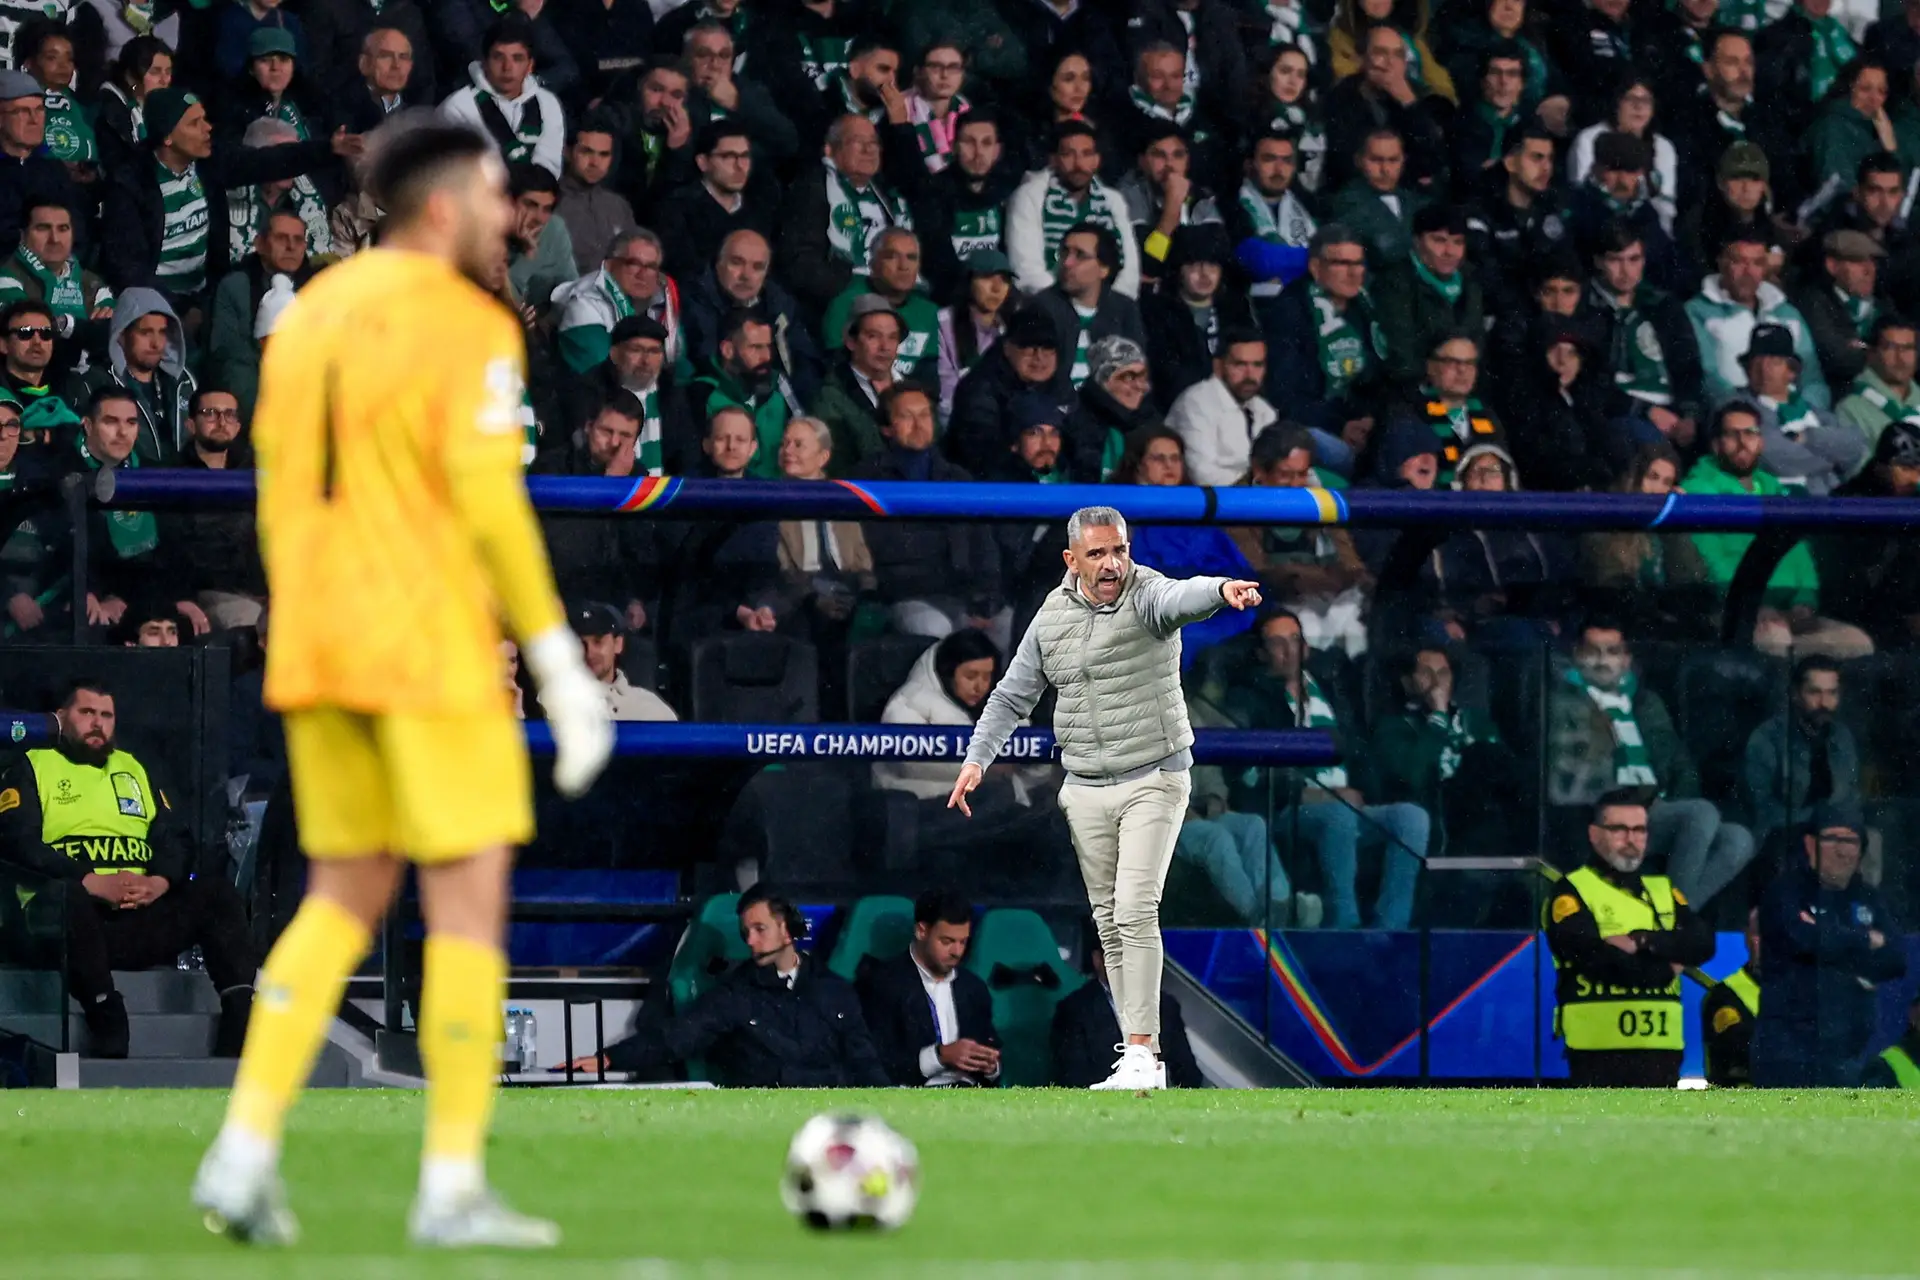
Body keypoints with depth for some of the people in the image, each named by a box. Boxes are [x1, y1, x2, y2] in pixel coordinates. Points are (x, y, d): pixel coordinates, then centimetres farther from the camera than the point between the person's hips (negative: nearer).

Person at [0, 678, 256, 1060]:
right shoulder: (32, 770, 12)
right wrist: (91, 883, -18)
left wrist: (159, 882, -7)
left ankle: (240, 1015, -30)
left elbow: (174, 837, 18)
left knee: (215, 894, -16)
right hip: (79, 916, -5)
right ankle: (107, 1025, -44)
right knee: (69, 898, -39)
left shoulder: (132, 769, 28)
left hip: (144, 915, 5)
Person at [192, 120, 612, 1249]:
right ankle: (453, 1189, -3)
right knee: (470, 899, 0)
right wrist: (563, 668, -12)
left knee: (345, 900, 14)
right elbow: (491, 505, -15)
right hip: (433, 651, -7)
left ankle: (246, 1153, 1)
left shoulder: (309, 319, 14)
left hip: (318, 650, 7)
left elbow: (280, 503, 15)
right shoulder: (468, 325, -9)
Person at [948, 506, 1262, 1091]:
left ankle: (1142, 1050, -16)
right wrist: (977, 759, 9)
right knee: (1108, 920, 6)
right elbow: (1013, 695, 16)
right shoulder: (1053, 616, 5)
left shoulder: (1147, 597, -11)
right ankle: (1140, 1058, 11)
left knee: (1135, 909, -16)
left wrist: (1221, 588, -58)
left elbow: (1183, 597, -36)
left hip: (1154, 780, -5)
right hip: (1085, 790, 5)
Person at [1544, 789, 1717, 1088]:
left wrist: (1642, 941, -15)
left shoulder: (1663, 891, 17)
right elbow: (1595, 956, -18)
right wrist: (1664, 967, -7)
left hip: (1660, 1051, 6)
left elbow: (1702, 943, 0)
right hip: (1598, 1050, -6)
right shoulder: (1572, 893, -2)